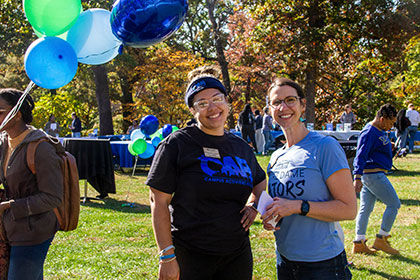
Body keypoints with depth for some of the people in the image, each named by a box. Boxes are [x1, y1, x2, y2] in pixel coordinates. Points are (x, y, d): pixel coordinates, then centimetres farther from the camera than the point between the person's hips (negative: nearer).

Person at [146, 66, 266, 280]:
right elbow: (159, 201, -9)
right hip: (190, 257, -4)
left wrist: (253, 205, 7)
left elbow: (259, 180, 28)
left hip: (237, 254, 5)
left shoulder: (241, 147, 9)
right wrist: (167, 256, -14)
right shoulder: (177, 144, -6)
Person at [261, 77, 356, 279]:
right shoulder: (276, 157, 8)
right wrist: (269, 216, -1)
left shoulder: (325, 146, -12)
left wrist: (297, 206, -22)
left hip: (323, 263, -6)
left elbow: (349, 209, -15)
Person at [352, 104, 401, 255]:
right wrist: (357, 178, -32)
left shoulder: (380, 131, 14)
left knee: (366, 208, 9)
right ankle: (381, 239, 2)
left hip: (373, 174, 10)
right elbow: (361, 155, -25)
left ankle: (359, 243, 12)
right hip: (373, 174, -10)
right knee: (394, 204, -3)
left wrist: (389, 146, 17)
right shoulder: (370, 133, -17)